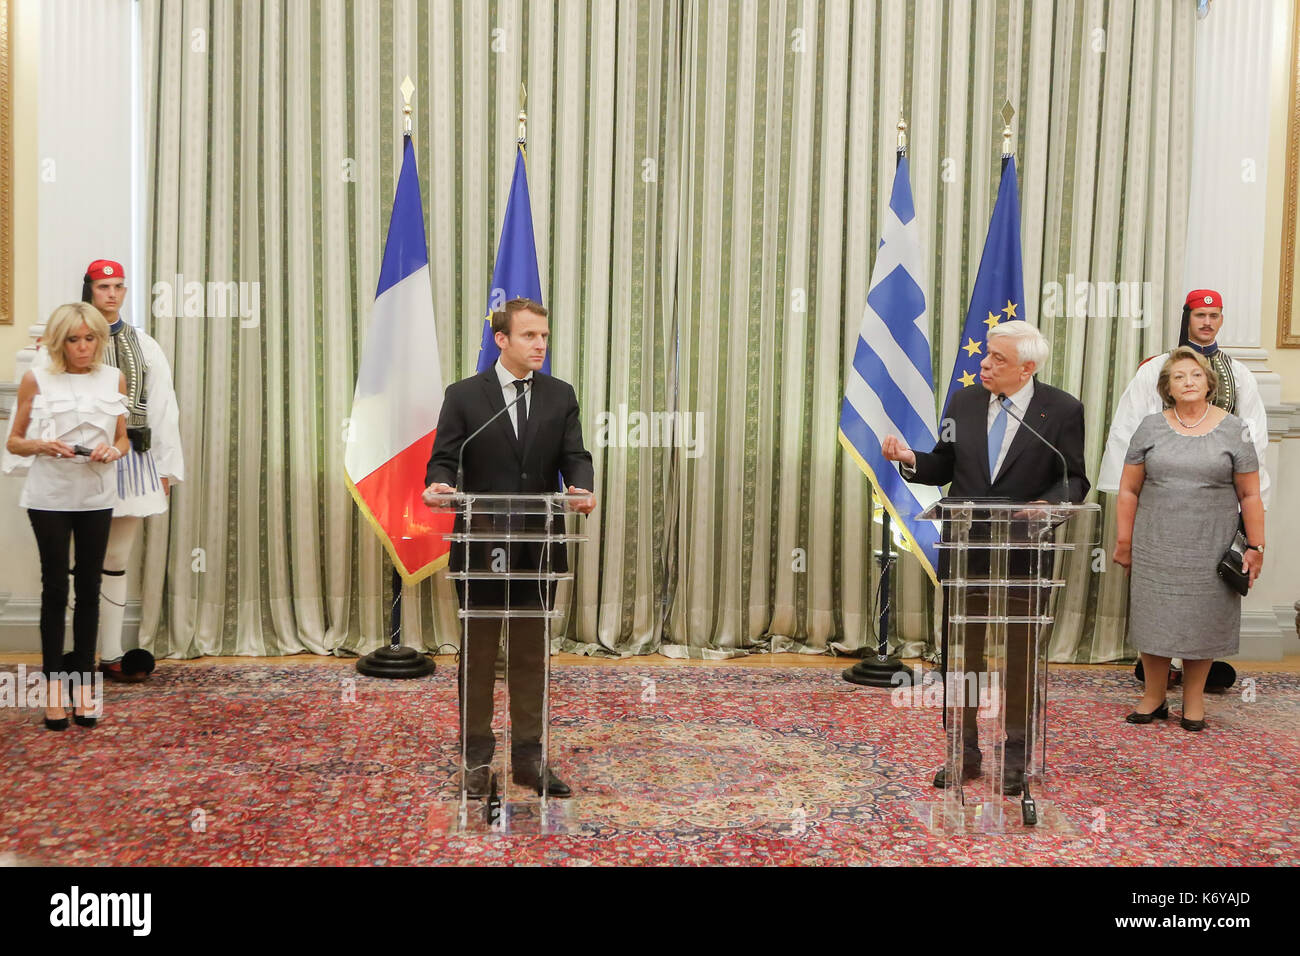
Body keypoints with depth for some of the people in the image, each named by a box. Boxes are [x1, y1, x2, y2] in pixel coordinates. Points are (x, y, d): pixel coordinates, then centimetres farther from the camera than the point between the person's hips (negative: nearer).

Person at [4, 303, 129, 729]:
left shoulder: (113, 378, 5)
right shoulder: (37, 379, -1)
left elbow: (123, 441, 11)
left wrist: (112, 451, -11)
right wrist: (41, 446, -18)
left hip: (96, 497, 2)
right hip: (50, 497, -2)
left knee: (89, 588, 6)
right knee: (55, 587, 2)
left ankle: (84, 682, 14)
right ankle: (53, 683, 10)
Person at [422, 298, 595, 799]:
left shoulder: (560, 396, 6)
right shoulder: (464, 395, -2)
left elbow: (575, 456, -2)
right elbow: (444, 458, -5)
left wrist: (582, 489, -24)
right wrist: (438, 486, -28)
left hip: (537, 549, 2)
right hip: (481, 546, -2)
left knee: (531, 655, 10)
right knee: (477, 653, 9)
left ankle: (528, 756, 21)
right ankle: (476, 755, 22)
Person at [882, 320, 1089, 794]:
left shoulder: (1063, 410, -5)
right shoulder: (964, 402, 4)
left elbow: (1074, 479, -2)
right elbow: (943, 468, 7)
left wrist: (1047, 504, -22)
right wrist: (909, 458, -12)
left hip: (1024, 557, -3)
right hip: (964, 551, 3)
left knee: (1019, 661, 8)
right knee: (959, 656, 11)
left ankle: (1015, 759, 24)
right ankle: (964, 752, 25)